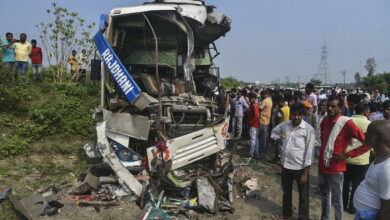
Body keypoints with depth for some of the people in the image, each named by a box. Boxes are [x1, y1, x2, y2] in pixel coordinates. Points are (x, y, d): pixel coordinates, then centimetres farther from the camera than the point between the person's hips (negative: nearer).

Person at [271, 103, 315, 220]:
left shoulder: (308, 129, -13)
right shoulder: (285, 125, 1)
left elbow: (309, 152, -13)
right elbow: (274, 131, 22)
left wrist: (305, 173, -14)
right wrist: (280, 140, 5)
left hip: (300, 168, -5)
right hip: (285, 165, 5)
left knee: (303, 196, 10)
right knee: (286, 191, 23)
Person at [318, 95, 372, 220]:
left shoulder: (347, 123, -19)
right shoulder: (325, 120, 0)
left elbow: (368, 143, -21)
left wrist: (347, 155, -20)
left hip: (335, 169, -6)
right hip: (322, 166, 6)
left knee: (336, 200, 7)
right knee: (325, 196, 23)